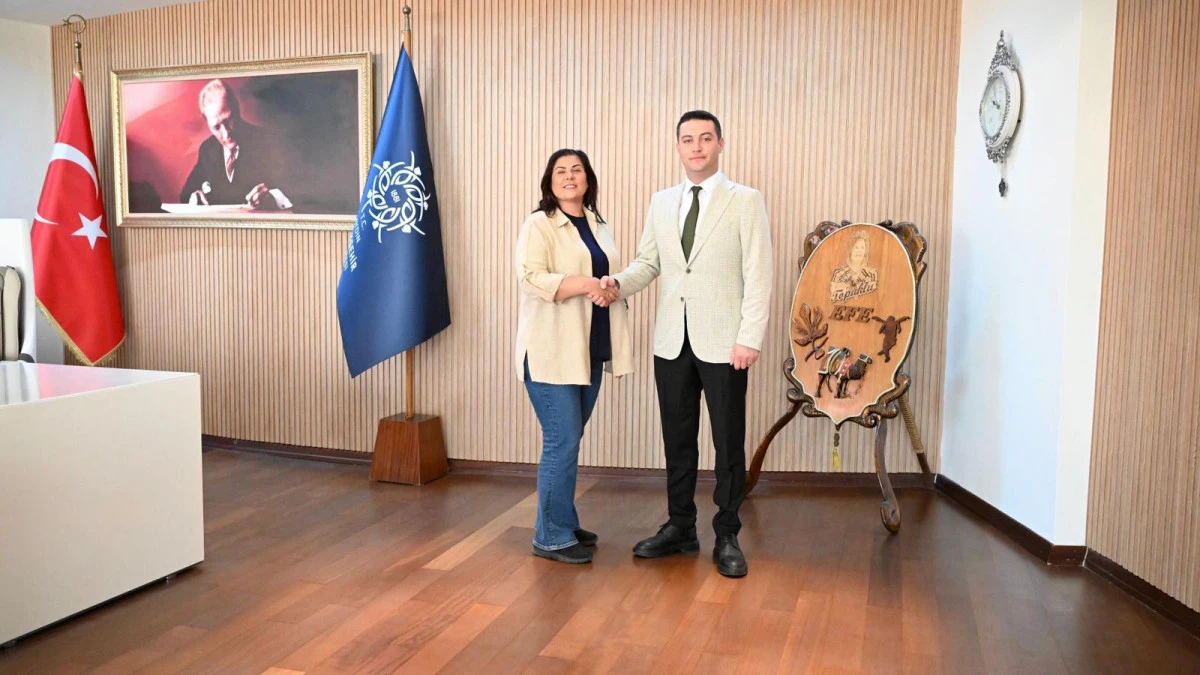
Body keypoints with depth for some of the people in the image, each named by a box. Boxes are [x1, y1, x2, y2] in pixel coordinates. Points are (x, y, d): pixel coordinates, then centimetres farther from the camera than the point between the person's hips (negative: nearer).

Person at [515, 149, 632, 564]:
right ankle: (552, 537, 5)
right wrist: (586, 284, -24)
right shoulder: (538, 225, -5)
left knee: (568, 441, 14)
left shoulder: (600, 227, 16)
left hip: (589, 350, 7)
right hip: (552, 352, -7)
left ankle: (563, 525, 25)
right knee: (562, 442, -7)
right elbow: (532, 278, -18)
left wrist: (611, 289, -2)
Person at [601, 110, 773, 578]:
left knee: (728, 443, 5)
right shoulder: (661, 203, 12)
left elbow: (758, 275, -7)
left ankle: (726, 538, 18)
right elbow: (648, 261, 11)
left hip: (723, 342, -4)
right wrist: (618, 282, -10)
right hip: (672, 341, 4)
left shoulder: (746, 201, -2)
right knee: (677, 439, 13)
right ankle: (680, 527, 27)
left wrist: (750, 338, -14)